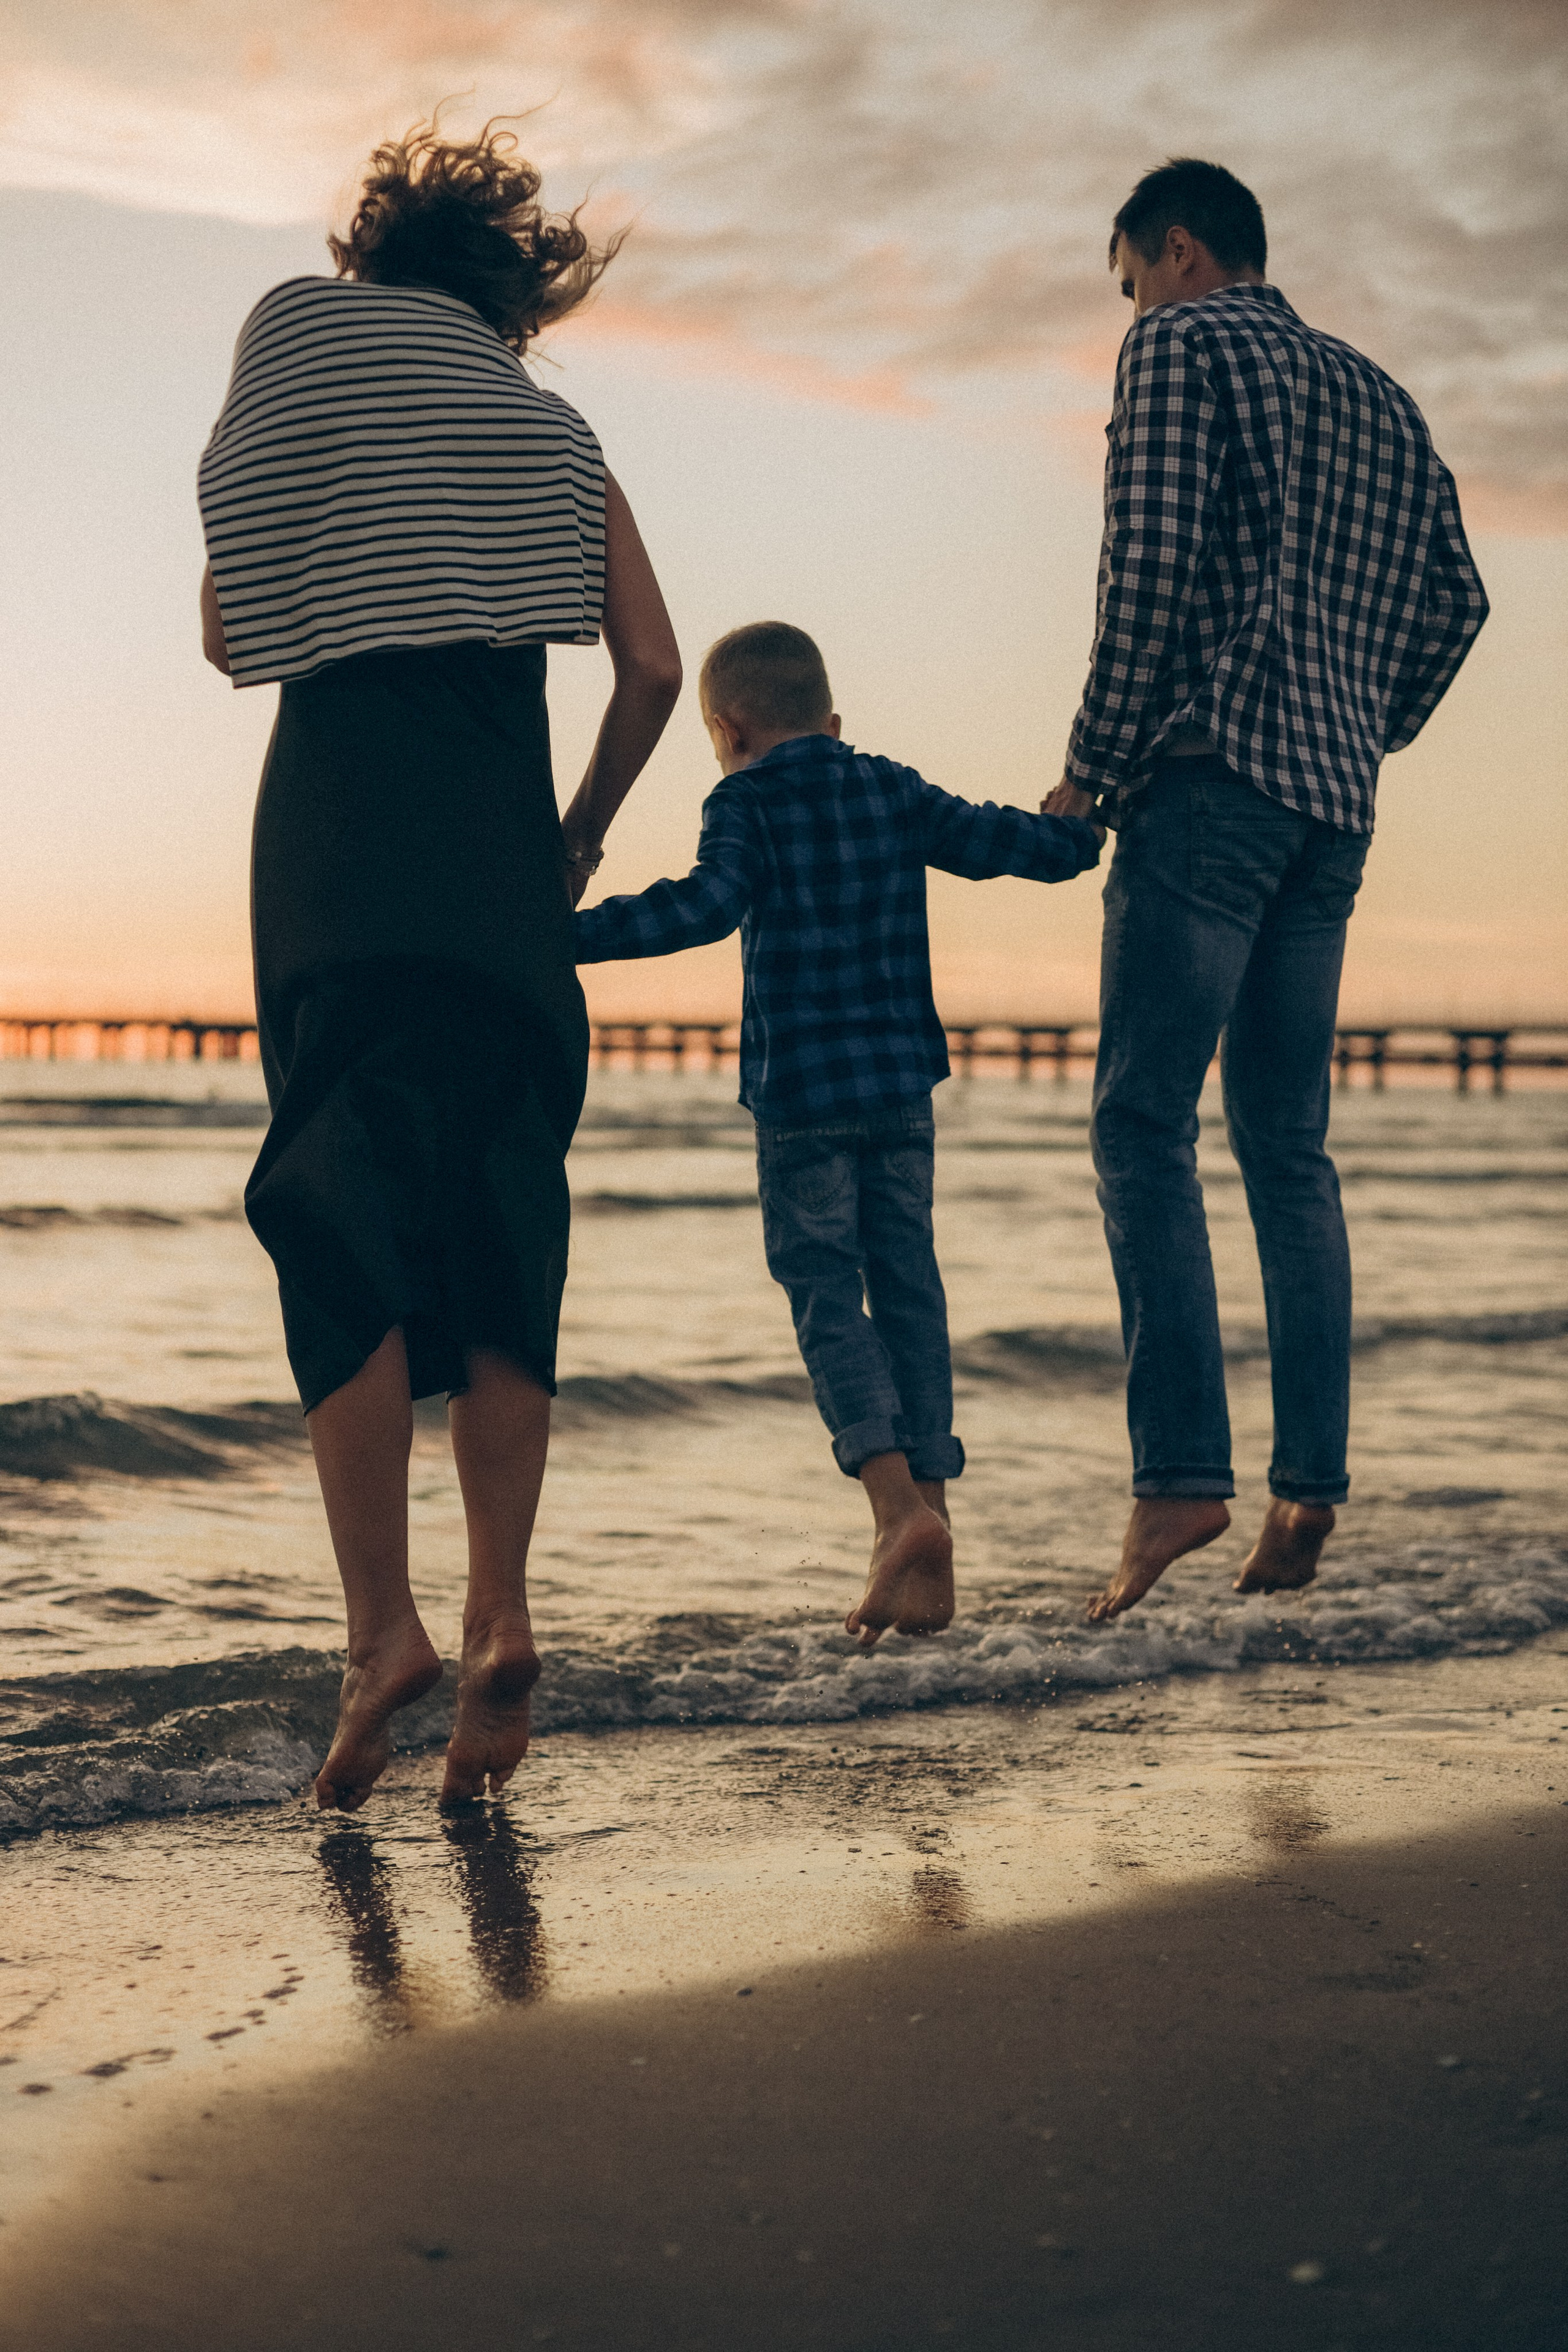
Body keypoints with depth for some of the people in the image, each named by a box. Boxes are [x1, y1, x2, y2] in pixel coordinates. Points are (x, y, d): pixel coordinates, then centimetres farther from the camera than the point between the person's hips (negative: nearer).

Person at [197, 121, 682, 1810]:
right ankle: (500, 1618, -6)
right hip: (498, 846, 2)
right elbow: (651, 668, 8)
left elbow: (228, 634, 15)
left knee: (346, 1234, -6)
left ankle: (382, 1627, -17)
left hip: (331, 813, -2)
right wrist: (583, 834, 19)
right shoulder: (548, 430, 19)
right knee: (500, 1242, 5)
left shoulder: (287, 347, 16)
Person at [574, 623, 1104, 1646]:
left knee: (828, 1301, 0)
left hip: (804, 1095, -5)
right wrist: (1085, 834, 36)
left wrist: (574, 935, -21)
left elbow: (706, 906, -20)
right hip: (904, 1088, 5)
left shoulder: (746, 806, -4)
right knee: (907, 1292, 9)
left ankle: (901, 1509, -18)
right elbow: (1002, 842, 17)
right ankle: (930, 1548, 9)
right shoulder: (896, 793, 11)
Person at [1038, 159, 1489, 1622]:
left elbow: (1150, 571, -11)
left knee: (1145, 1126, -11)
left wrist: (1090, 771, -5)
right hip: (1335, 803, 7)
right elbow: (1453, 595, 19)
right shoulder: (1376, 394, 23)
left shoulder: (1182, 348, 0)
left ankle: (1180, 1473, -21)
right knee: (1287, 1144, 7)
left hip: (1213, 776, -7)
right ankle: (1309, 1489, 2)